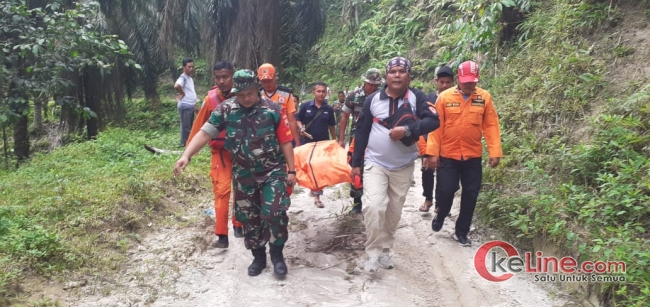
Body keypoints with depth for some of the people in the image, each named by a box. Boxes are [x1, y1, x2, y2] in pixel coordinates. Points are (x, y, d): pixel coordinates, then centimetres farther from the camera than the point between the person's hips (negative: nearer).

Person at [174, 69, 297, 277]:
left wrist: (291, 170, -5)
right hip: (243, 175, 3)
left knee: (274, 213, -12)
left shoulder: (273, 110, -10)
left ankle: (277, 254, 12)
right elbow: (205, 133, -10)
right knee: (248, 218, 11)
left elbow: (285, 142, -5)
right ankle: (258, 256, 29)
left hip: (273, 171, -3)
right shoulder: (225, 109, -6)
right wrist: (186, 155, -23)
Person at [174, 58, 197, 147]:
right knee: (186, 127, -6)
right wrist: (182, 93, -21)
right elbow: (176, 86, -38)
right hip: (185, 106, -10)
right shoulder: (183, 78, -17)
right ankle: (184, 144, 0)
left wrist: (194, 104, 20)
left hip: (191, 106, 10)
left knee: (190, 126, 16)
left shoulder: (190, 78, 15)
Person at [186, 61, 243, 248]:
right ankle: (222, 235, -2)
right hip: (221, 151, -1)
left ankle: (238, 225, 32)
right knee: (221, 190, -7)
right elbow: (200, 124, -3)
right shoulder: (211, 99, -11)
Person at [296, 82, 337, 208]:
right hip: (308, 142, -1)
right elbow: (298, 120, 4)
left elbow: (331, 126, 10)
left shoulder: (329, 109, 1)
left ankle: (317, 196, 7)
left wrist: (335, 141, 12)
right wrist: (301, 128, -16)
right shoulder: (305, 106, -4)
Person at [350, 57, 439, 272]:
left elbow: (433, 121, -15)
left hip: (403, 167, 1)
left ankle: (385, 249, 29)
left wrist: (407, 130, -28)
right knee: (373, 207, -18)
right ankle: (373, 252, -2)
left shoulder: (417, 98, -4)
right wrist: (356, 163, 3)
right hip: (375, 164, -1)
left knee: (394, 211, 11)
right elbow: (361, 132, 3)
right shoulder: (373, 99, -2)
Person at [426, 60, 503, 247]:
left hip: (473, 156, 2)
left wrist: (495, 152, -5)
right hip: (447, 155, -2)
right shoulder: (445, 97, -4)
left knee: (470, 195, 7)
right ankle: (440, 216, 32)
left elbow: (491, 125, 0)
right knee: (445, 190, 0)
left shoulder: (484, 97, 1)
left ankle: (461, 232, 22)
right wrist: (433, 152, -9)